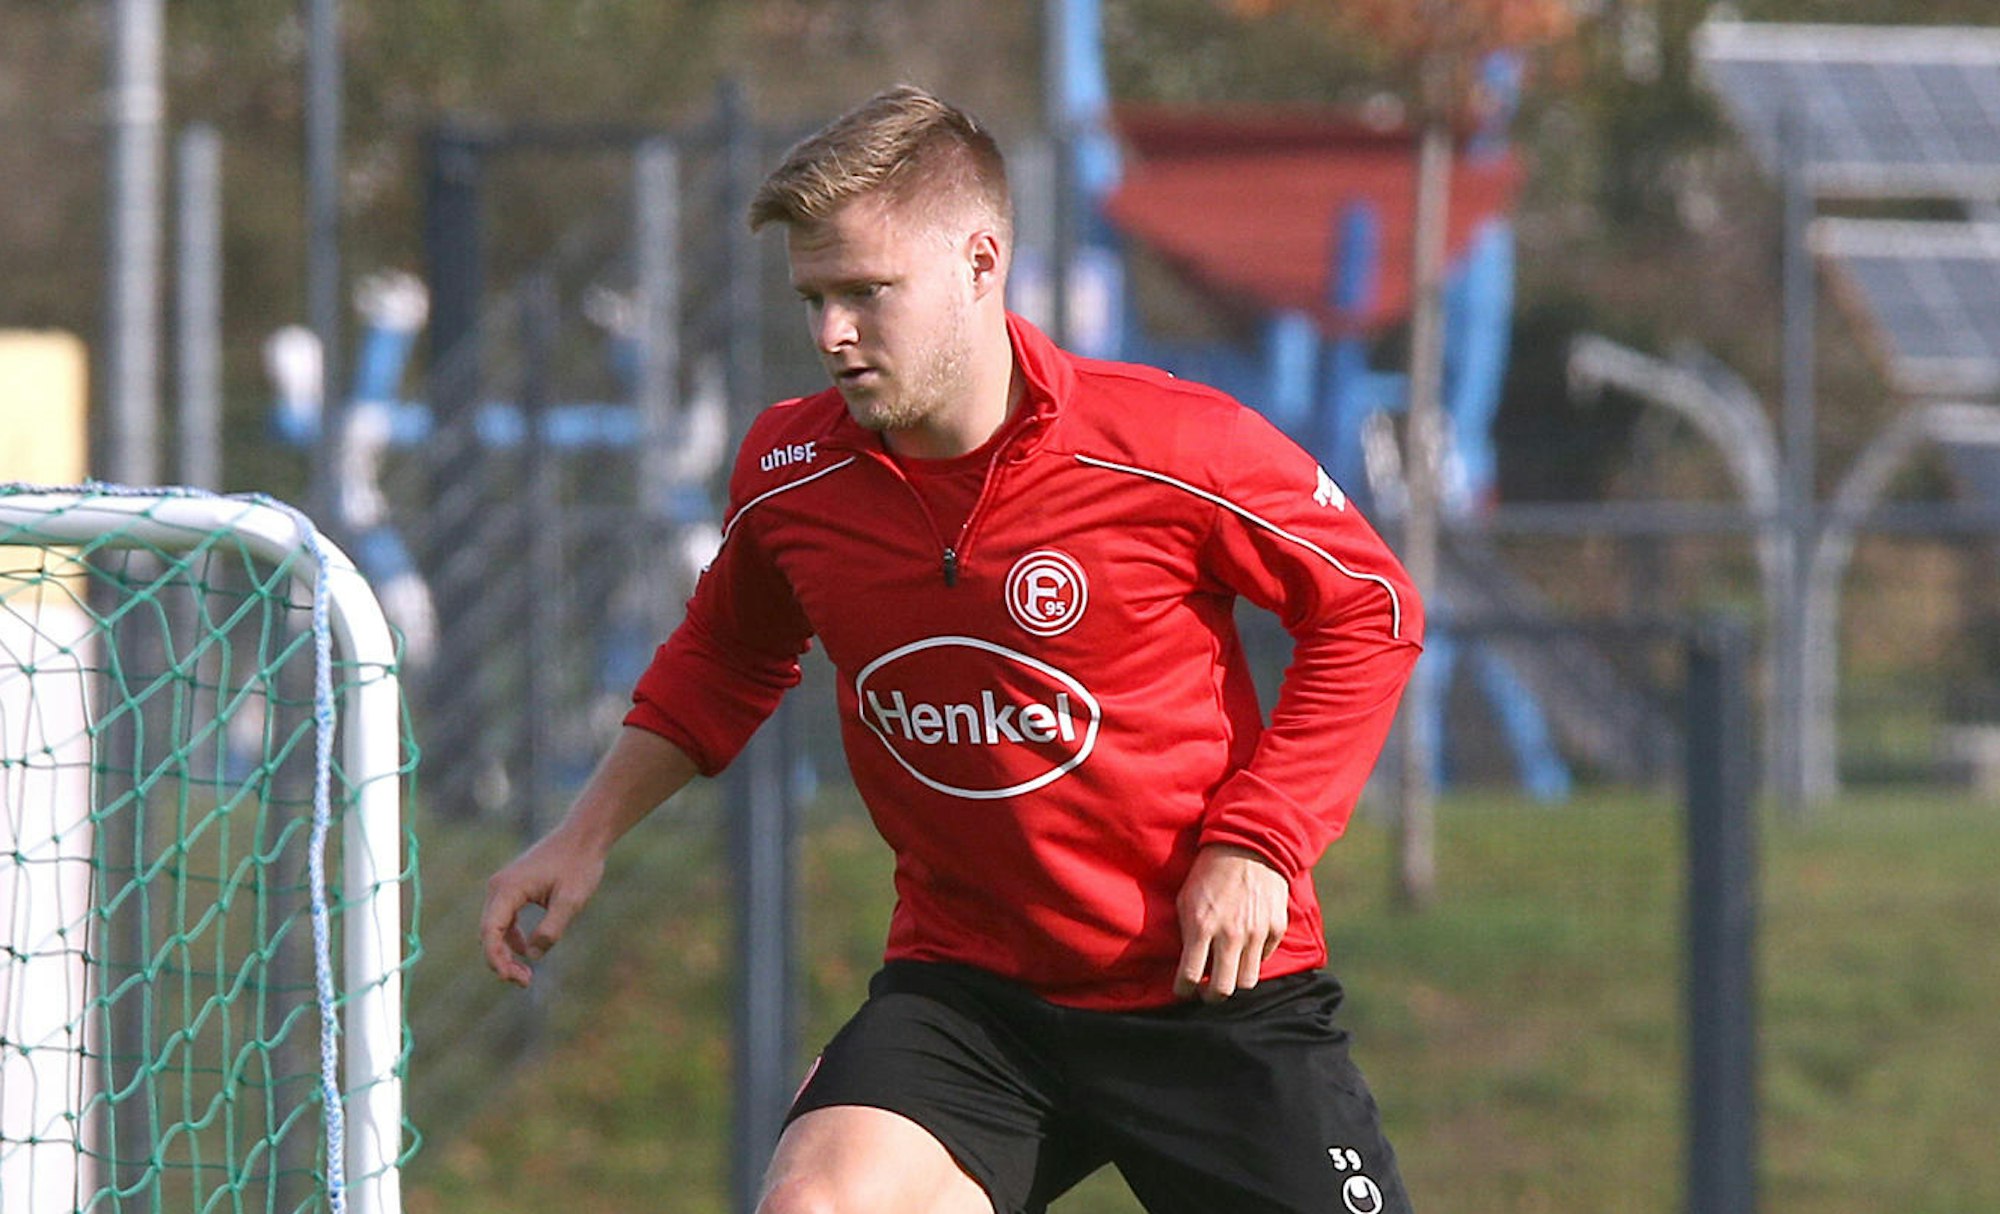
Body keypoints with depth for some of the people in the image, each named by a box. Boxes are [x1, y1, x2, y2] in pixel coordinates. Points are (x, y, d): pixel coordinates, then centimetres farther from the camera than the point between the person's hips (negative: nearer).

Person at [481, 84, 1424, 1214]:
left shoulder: (1179, 448, -16)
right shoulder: (789, 474, -4)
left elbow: (1371, 611, -3)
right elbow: (727, 656, 19)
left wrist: (1255, 843, -10)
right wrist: (587, 835, 13)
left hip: (1214, 987, -2)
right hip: (966, 984, 2)